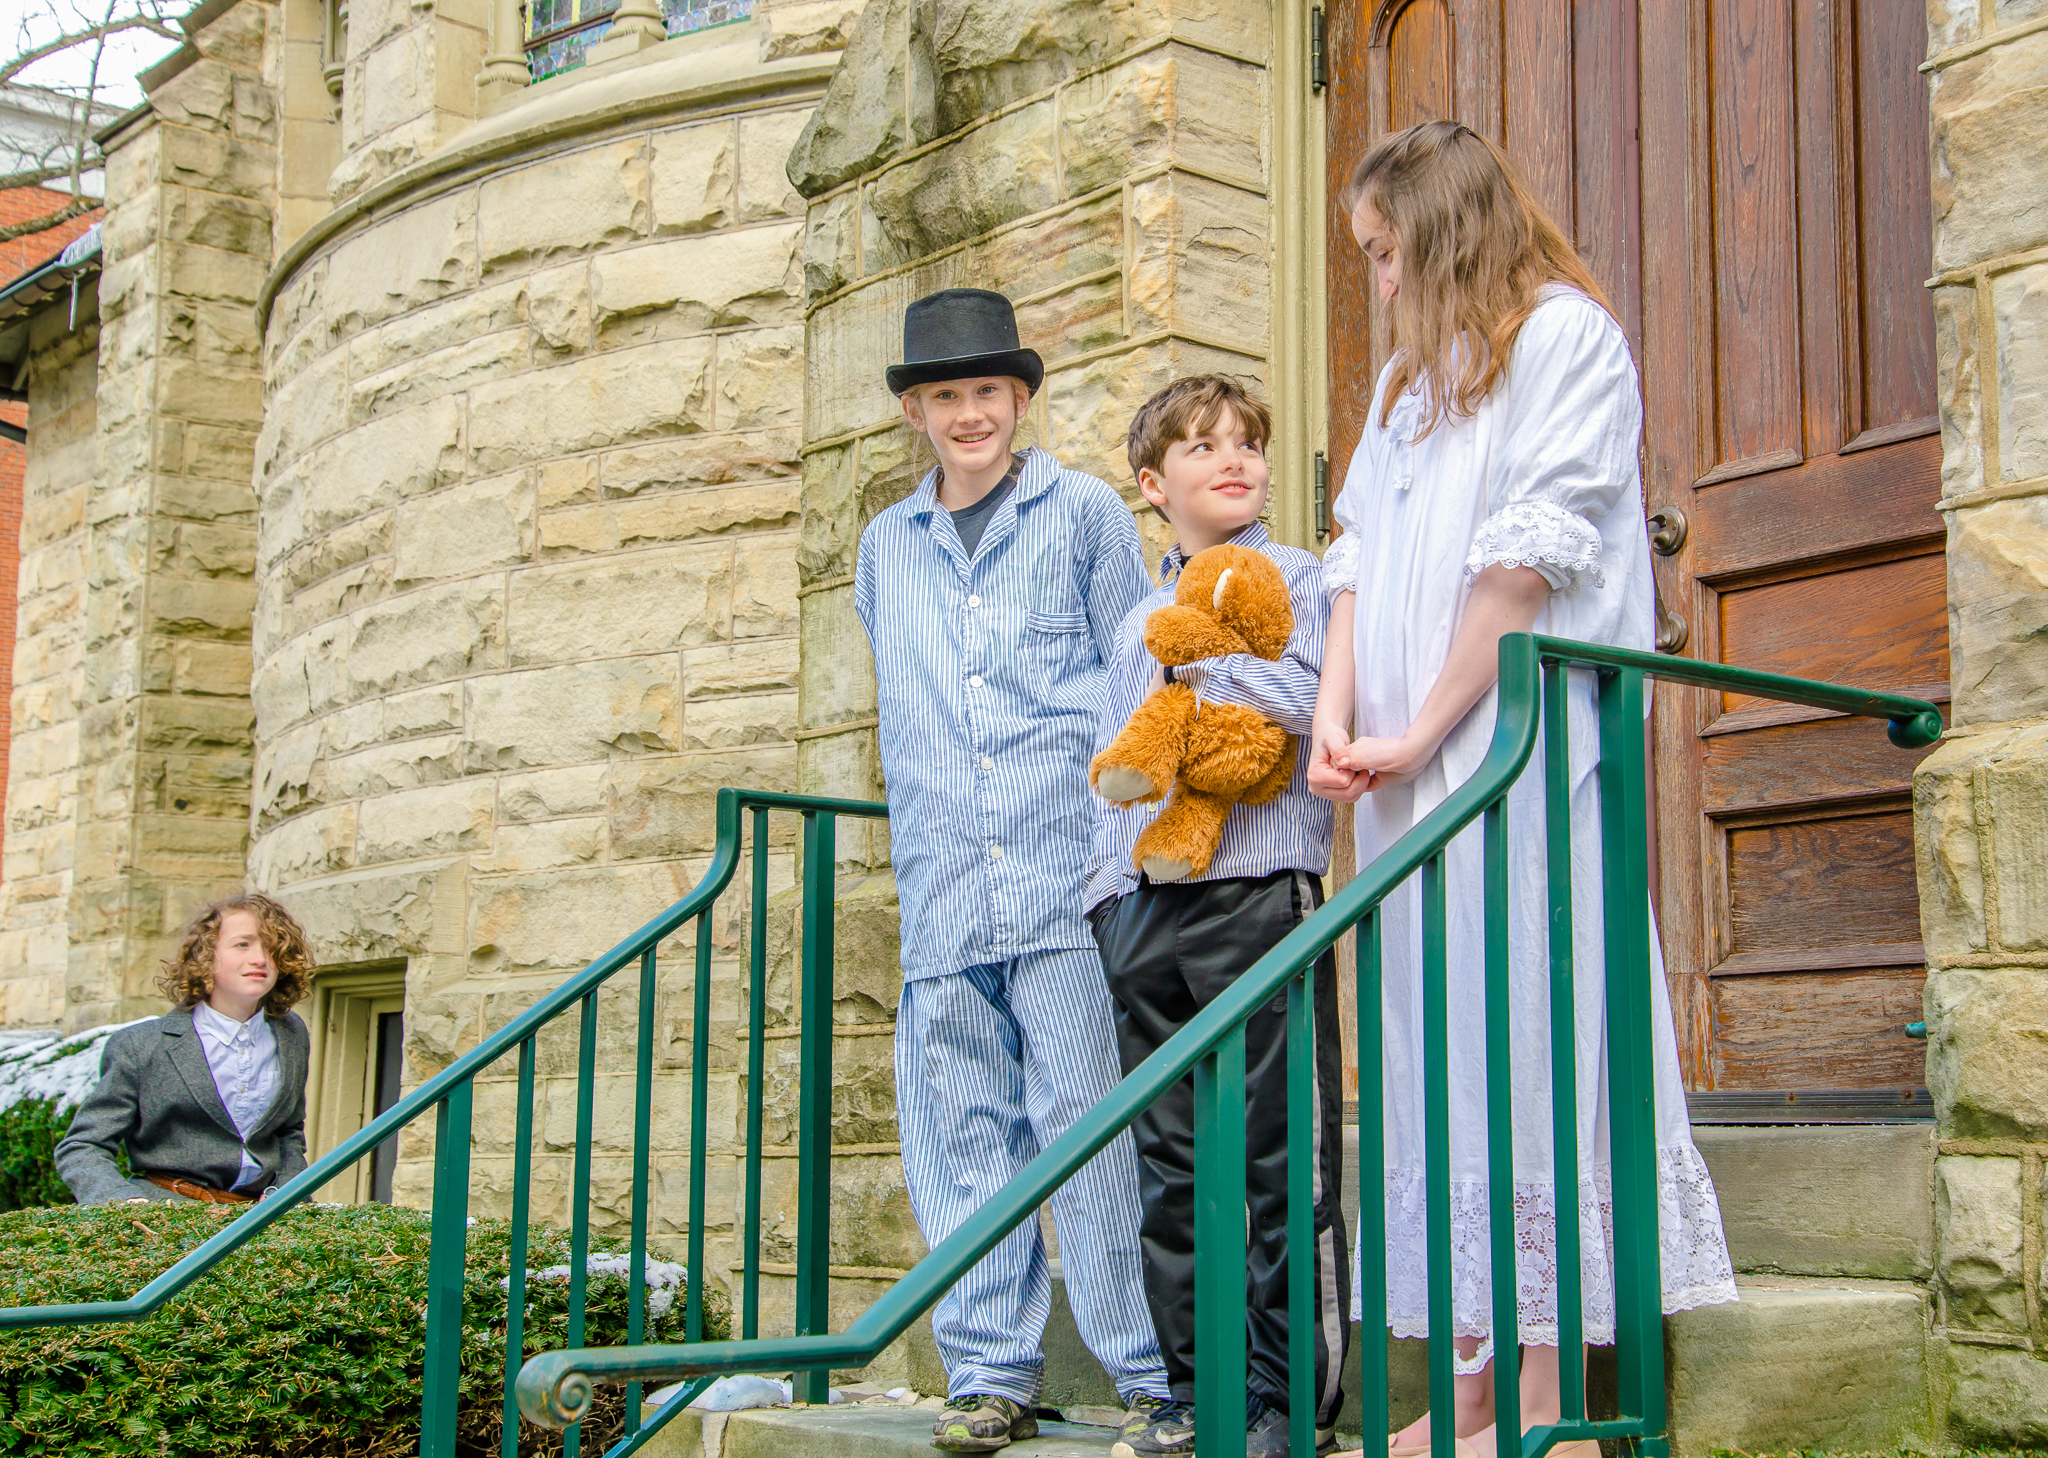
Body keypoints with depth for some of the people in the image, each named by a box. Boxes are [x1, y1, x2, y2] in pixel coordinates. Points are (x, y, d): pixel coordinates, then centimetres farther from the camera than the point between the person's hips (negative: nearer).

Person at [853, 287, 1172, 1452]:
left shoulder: (1084, 513, 8)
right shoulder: (886, 547, 19)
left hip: (1069, 878, -4)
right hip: (942, 897, 4)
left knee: (1089, 1121, -7)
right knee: (962, 1133, 4)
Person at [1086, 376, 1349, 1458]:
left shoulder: (1297, 577, 6)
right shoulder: (1137, 624, 23)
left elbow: (1314, 694, -13)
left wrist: (1198, 671, -1)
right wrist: (1103, 890, 12)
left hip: (1258, 890, -6)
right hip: (1143, 908, 6)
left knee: (1278, 1158, -5)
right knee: (1169, 1165, 7)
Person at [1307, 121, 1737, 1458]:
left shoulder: (1566, 334, -2)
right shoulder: (1409, 375, 23)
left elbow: (1530, 556, -11)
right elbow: (1359, 554, 16)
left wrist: (1424, 732, -12)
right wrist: (1335, 718, 1)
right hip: (1413, 768, 8)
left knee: (1525, 1031, -9)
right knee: (1443, 1046, 5)